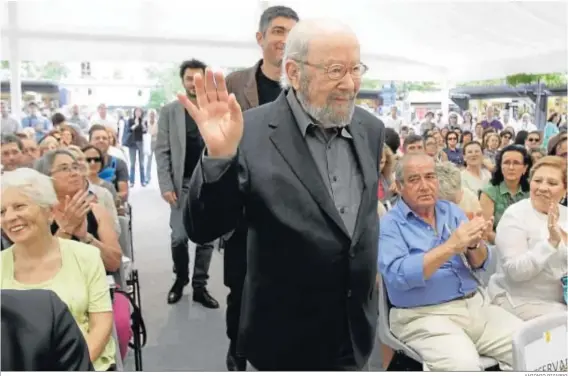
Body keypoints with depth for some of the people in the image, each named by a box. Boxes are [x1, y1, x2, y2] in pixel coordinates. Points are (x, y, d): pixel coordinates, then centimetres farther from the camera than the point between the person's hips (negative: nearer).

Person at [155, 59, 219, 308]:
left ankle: (199, 286, 18)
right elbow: (162, 152, -1)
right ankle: (180, 279, 26)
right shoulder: (169, 111, 3)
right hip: (182, 184, 0)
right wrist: (166, 185, -9)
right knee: (179, 237, 1)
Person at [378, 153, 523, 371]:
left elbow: (480, 264, 6)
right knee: (464, 365, -30)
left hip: (476, 305, 6)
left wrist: (474, 244, -17)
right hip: (424, 316, -6)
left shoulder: (452, 211, 10)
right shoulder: (389, 224, -7)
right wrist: (450, 247, -25)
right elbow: (398, 276, -21)